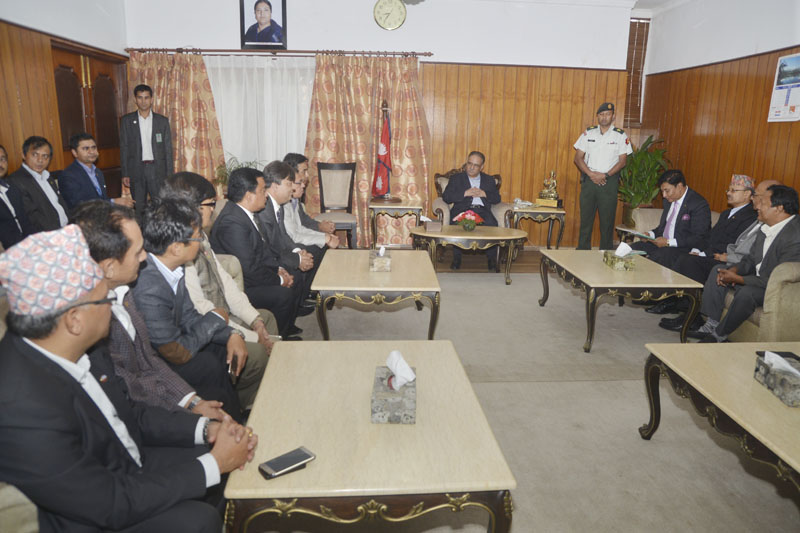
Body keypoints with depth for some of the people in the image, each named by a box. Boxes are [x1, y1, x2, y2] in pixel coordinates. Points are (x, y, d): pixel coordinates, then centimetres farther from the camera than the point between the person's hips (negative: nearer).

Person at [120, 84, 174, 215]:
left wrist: (170, 174, -1)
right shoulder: (127, 121, 6)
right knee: (138, 209, 5)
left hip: (157, 169, 0)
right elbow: (124, 148, 6)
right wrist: (125, 174, -1)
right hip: (136, 170, 1)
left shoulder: (162, 121, 6)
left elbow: (168, 149, 5)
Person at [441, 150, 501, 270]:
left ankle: (492, 259, -21)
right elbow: (446, 197, 5)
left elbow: (497, 198, 15)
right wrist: (465, 193, -6)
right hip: (463, 210, -1)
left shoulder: (489, 180, 24)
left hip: (483, 210, 1)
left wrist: (483, 194, -4)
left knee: (492, 224, -32)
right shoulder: (456, 178, 19)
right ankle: (457, 258, -21)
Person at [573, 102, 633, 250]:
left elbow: (623, 161, 0)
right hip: (588, 181, 2)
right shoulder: (588, 133, 8)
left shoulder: (620, 136, 4)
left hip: (609, 182, -1)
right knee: (585, 218, 4)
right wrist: (591, 174, -10)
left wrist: (605, 175, -14)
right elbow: (578, 158, 4)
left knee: (607, 220, 1)